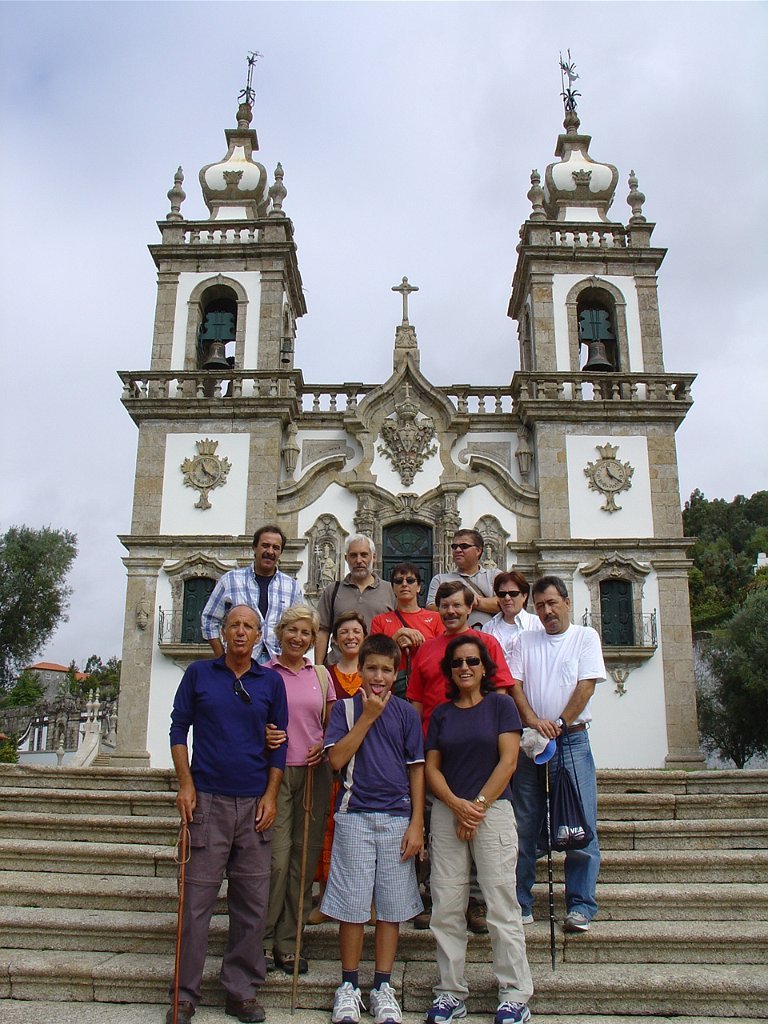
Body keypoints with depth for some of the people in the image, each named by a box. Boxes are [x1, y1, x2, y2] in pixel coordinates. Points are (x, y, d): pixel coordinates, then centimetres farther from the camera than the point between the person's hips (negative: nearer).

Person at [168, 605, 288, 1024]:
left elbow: (279, 741, 9)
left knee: (252, 904, 7)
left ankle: (242, 990, 20)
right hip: (207, 800, -2)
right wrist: (185, 784, -4)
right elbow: (178, 728, 5)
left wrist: (270, 795, 1)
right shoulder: (198, 674, 3)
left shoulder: (271, 681, 7)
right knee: (196, 900, 2)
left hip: (254, 803, 2)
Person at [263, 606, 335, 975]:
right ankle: (263, 940, 8)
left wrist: (324, 745, -1)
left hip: (314, 773, 3)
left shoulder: (321, 675, 12)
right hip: (275, 771, -3)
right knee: (277, 857, -9)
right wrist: (263, 736, -14)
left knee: (305, 858, 4)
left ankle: (288, 942, 16)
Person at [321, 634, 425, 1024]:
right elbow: (337, 758, -10)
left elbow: (416, 769, 6)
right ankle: (349, 985, 19)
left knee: (392, 906, 6)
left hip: (397, 818, 1)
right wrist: (368, 716, -12)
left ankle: (382, 987, 20)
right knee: (352, 905, 3)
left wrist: (417, 824, 0)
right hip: (355, 816, -1)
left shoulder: (406, 712, 5)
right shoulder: (345, 708, 3)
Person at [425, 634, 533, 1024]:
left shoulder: (500, 704, 3)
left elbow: (508, 761, -4)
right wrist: (456, 804, -9)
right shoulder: (441, 714, 13)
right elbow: (431, 766, 8)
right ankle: (450, 991, 14)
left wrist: (478, 805, -9)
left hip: (493, 810, -3)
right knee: (446, 907, 4)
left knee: (501, 906, -3)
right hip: (447, 813, 4)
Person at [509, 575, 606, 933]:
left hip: (572, 741, -2)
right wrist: (532, 719, -13)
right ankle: (519, 904, 16)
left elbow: (586, 685, -5)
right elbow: (514, 684, 3)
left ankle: (580, 906, 9)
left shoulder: (585, 637, 5)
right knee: (523, 828, 6)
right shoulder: (525, 640, 12)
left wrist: (558, 723, -13)